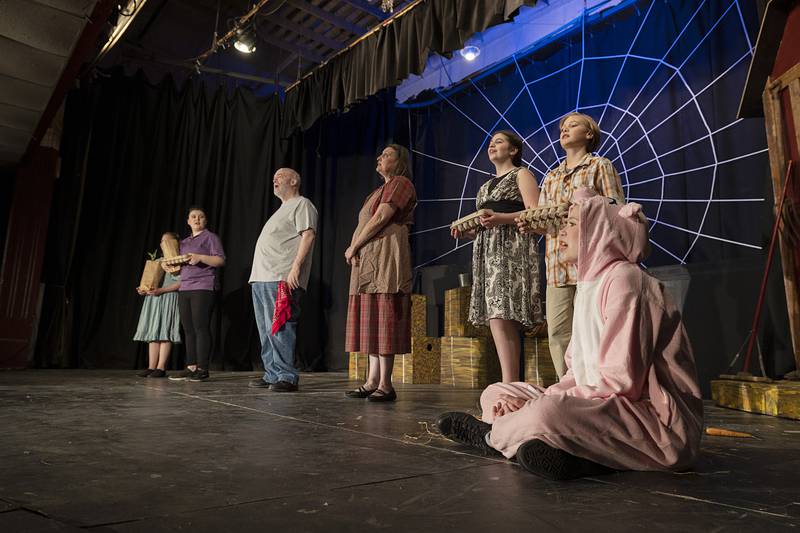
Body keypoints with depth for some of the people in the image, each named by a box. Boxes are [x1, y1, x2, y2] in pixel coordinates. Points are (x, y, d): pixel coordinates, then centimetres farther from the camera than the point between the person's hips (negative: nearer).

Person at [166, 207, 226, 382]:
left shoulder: (210, 237, 4)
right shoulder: (184, 242, 24)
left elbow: (221, 260, -7)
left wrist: (200, 257, -19)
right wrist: (173, 268, 5)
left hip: (203, 287, -7)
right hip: (184, 289, 7)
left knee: (201, 328, -9)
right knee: (188, 330, 5)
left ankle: (202, 369, -7)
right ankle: (191, 367, 10)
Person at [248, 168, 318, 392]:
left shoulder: (302, 204, 1)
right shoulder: (282, 210, 29)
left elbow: (307, 235, -13)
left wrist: (295, 266, -24)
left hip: (282, 279, -10)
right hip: (261, 279, 10)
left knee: (279, 329, -13)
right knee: (266, 331, 10)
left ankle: (287, 377, -10)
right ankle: (272, 375, 15)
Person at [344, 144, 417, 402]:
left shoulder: (400, 183, -1)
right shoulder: (380, 189, 28)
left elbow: (380, 219, -13)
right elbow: (366, 223, 19)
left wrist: (353, 247, -6)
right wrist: (355, 248, 0)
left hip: (386, 256, -10)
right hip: (368, 259, 10)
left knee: (383, 318, -12)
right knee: (372, 319, 6)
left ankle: (385, 385, -11)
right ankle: (373, 381, 9)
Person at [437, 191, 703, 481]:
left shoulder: (623, 278, -14)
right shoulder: (589, 284, 15)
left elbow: (620, 382, -22)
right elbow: (579, 372, 12)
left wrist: (541, 402, -17)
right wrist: (539, 401, -6)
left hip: (657, 421, -9)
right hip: (609, 409, 9)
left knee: (548, 412, -35)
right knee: (495, 394, 7)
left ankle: (491, 435, -2)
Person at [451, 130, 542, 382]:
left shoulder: (521, 174, 6)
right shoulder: (488, 185, 28)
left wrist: (501, 218, -22)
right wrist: (467, 231, 9)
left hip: (511, 248, -7)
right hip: (487, 250, 7)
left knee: (500, 318, -19)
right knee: (502, 320, 1)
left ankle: (509, 387, -19)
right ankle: (512, 385, 2)